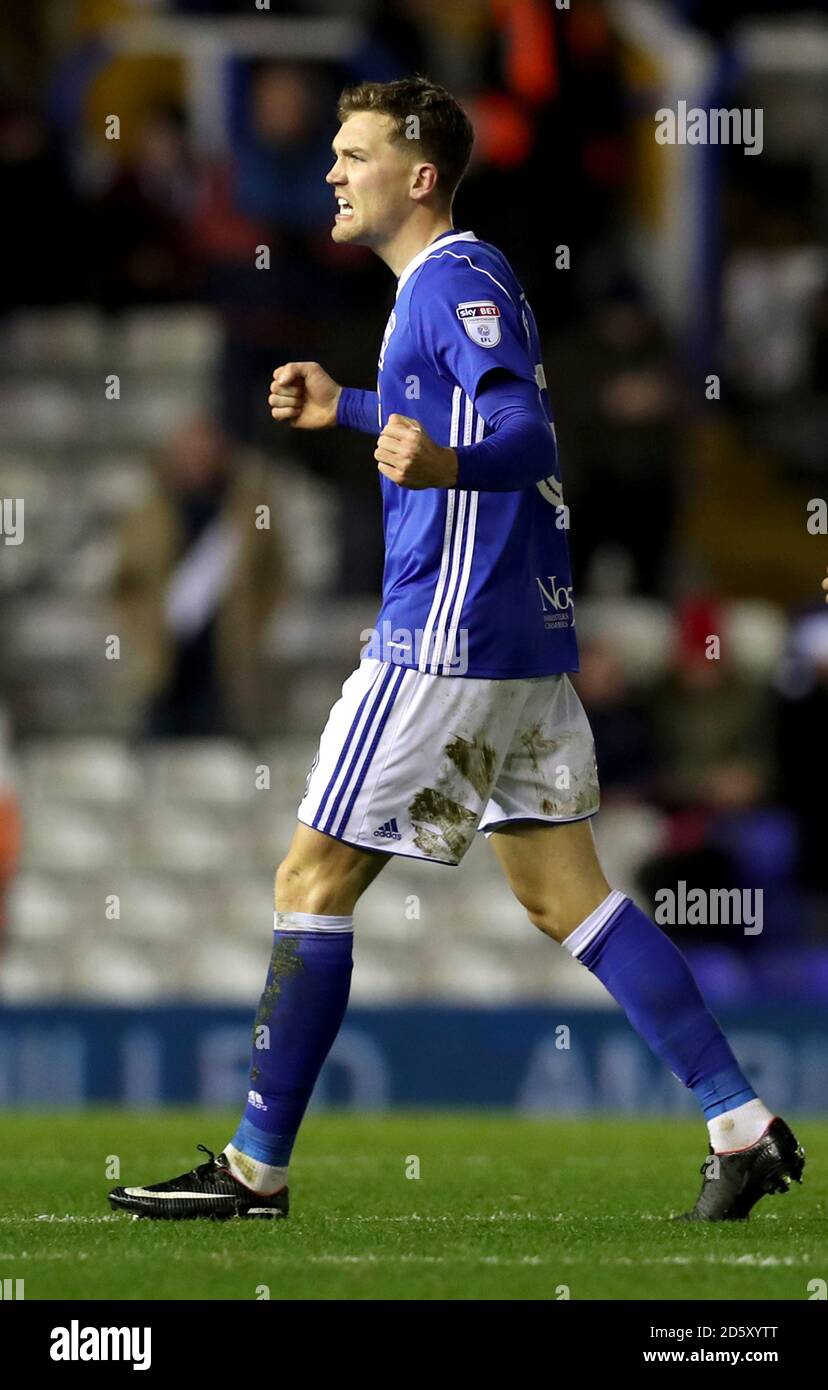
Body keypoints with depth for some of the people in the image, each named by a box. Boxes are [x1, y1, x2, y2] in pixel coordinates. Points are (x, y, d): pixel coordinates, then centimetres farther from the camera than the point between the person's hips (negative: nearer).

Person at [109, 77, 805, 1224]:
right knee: (563, 892, 9)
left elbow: (527, 434, -26)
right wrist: (347, 412, 40)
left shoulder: (456, 279, -12)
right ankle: (745, 1129, 2)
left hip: (446, 637, -10)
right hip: (527, 635, 10)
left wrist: (441, 463, -45)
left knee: (314, 879, -2)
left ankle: (257, 1167, 2)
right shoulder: (454, 280, 17)